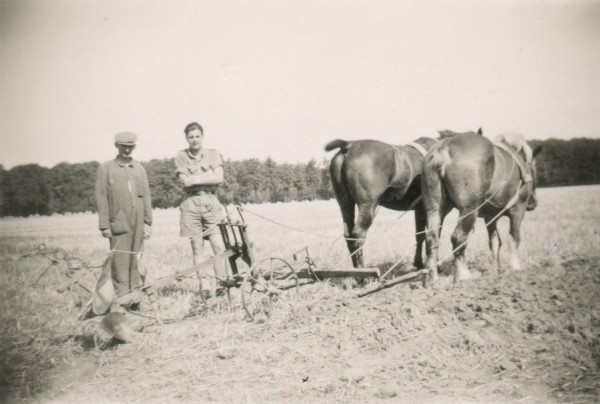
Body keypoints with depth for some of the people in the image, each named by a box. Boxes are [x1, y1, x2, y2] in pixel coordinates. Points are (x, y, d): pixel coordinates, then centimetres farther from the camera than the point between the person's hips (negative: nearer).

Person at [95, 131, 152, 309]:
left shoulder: (139, 168, 15)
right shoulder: (106, 168, 6)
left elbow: (146, 196, 14)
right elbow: (101, 198, 2)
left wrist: (148, 222, 7)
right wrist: (104, 225, -4)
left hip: (138, 225, 3)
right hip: (119, 224, -3)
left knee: (137, 261, 6)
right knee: (120, 263, -6)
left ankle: (136, 299, 13)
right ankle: (122, 299, -1)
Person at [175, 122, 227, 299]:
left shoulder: (213, 154, 7)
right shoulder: (181, 156, 6)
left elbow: (219, 178, -7)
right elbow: (184, 182, -7)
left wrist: (195, 179, -8)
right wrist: (208, 177, -5)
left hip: (211, 203, 0)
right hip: (191, 204, 0)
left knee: (219, 246, -7)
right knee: (197, 248, 1)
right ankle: (205, 286, 5)